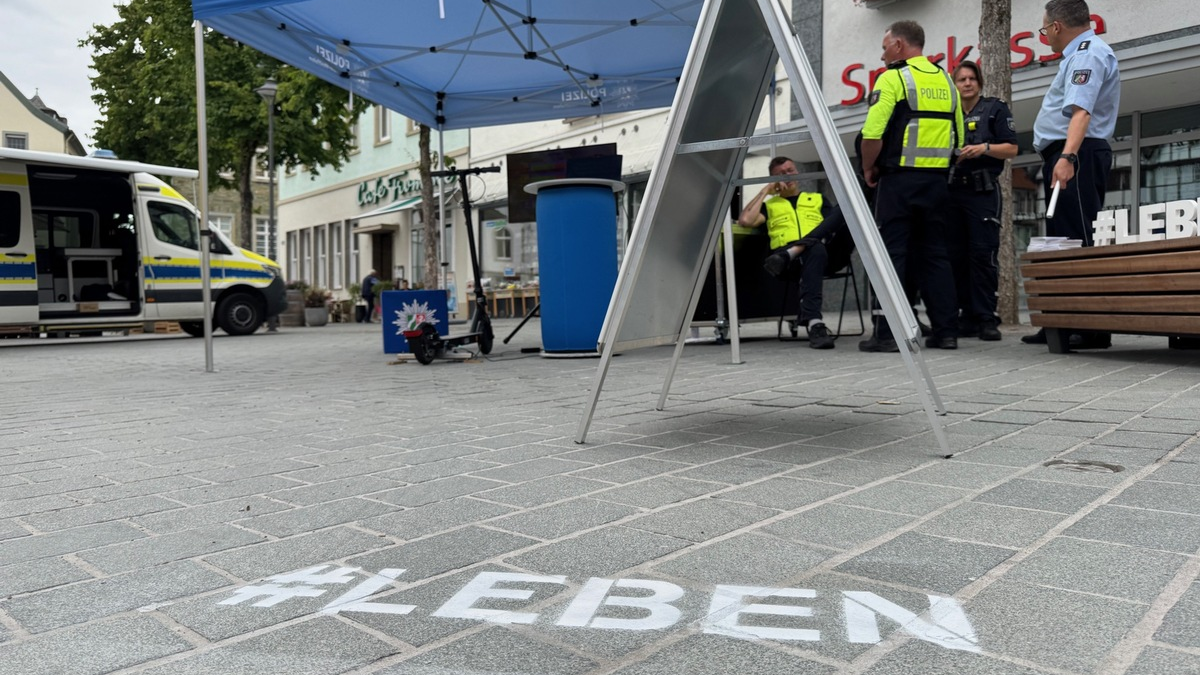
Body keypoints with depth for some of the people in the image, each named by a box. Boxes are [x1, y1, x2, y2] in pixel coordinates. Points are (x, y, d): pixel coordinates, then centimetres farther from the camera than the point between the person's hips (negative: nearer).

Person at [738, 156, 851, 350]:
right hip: (791, 261, -2)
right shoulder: (769, 205, 27)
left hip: (826, 249, 3)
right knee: (815, 250, -41)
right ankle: (814, 323, -54)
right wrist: (765, 191, 15)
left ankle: (790, 253, -39)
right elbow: (745, 221, 5)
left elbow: (836, 222, 18)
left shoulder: (817, 198, 33)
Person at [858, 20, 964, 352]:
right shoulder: (947, 81, 15)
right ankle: (945, 331, 10)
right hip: (937, 180, 6)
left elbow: (872, 134, -15)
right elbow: (958, 138, 15)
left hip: (899, 178, -6)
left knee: (892, 255, -4)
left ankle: (888, 334, -5)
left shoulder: (892, 78, -6)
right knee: (935, 254, 10)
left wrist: (869, 169, 0)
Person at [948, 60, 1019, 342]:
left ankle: (987, 318, -9)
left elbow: (1012, 149, 1)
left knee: (983, 253, -11)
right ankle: (967, 317, 7)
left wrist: (983, 148, -15)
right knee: (956, 255, 2)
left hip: (983, 192, -4)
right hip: (953, 191, 5)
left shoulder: (995, 108, 7)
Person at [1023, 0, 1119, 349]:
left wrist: (1067, 156, -38)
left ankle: (1095, 328, -14)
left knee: (1081, 241, -13)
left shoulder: (1088, 53, -11)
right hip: (1066, 154, 11)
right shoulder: (1080, 54, 23)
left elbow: (1081, 111, -27)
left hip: (1075, 155, -11)